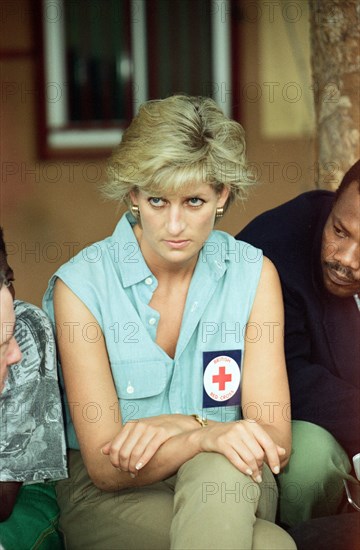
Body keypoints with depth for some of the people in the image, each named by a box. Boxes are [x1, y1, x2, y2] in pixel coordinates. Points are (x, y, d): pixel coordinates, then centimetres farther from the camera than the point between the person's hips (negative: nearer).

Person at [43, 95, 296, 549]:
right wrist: (205, 433, -33)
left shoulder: (254, 275, -4)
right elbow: (105, 468, -14)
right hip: (109, 497, -3)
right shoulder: (81, 286, -12)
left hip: (231, 487, 4)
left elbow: (274, 441, -6)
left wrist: (177, 425, -24)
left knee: (219, 469, -35)